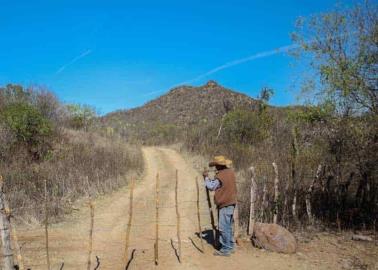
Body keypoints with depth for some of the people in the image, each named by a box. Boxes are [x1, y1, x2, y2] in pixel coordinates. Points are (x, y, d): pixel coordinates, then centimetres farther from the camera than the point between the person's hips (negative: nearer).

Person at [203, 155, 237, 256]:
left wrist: (206, 177, 2)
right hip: (231, 203, 10)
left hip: (224, 205, -9)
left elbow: (211, 186, -11)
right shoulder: (231, 172, 7)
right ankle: (231, 246, 28)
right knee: (228, 227, 19)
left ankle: (225, 250, 5)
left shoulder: (220, 176, -20)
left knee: (223, 228, -1)